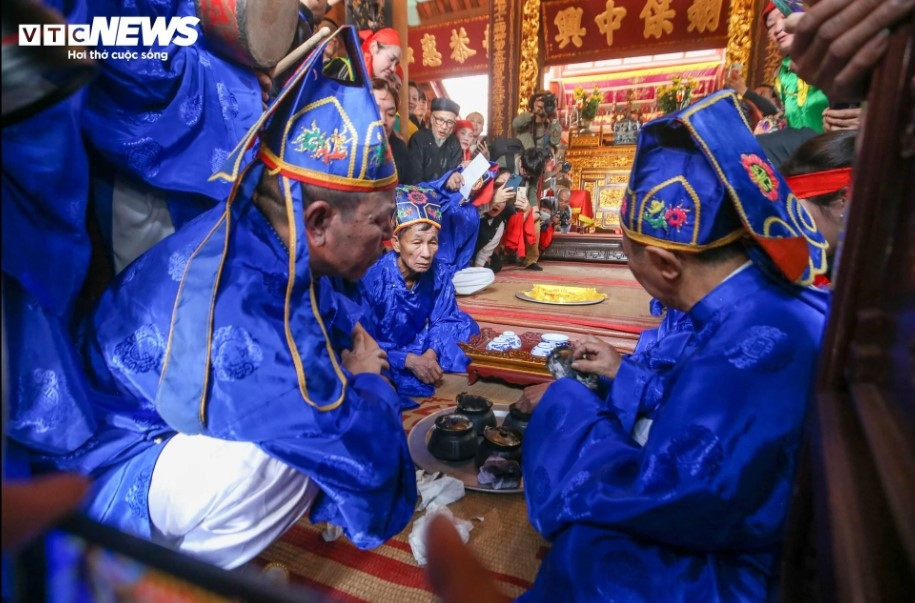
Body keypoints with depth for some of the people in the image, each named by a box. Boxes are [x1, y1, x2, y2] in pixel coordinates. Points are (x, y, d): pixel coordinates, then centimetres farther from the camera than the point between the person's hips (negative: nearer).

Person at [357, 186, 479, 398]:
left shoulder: (439, 274, -13)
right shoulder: (372, 278, -26)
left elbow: (443, 320, -4)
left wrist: (431, 353, -25)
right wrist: (410, 360, -35)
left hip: (419, 346, 5)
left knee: (464, 326, -9)